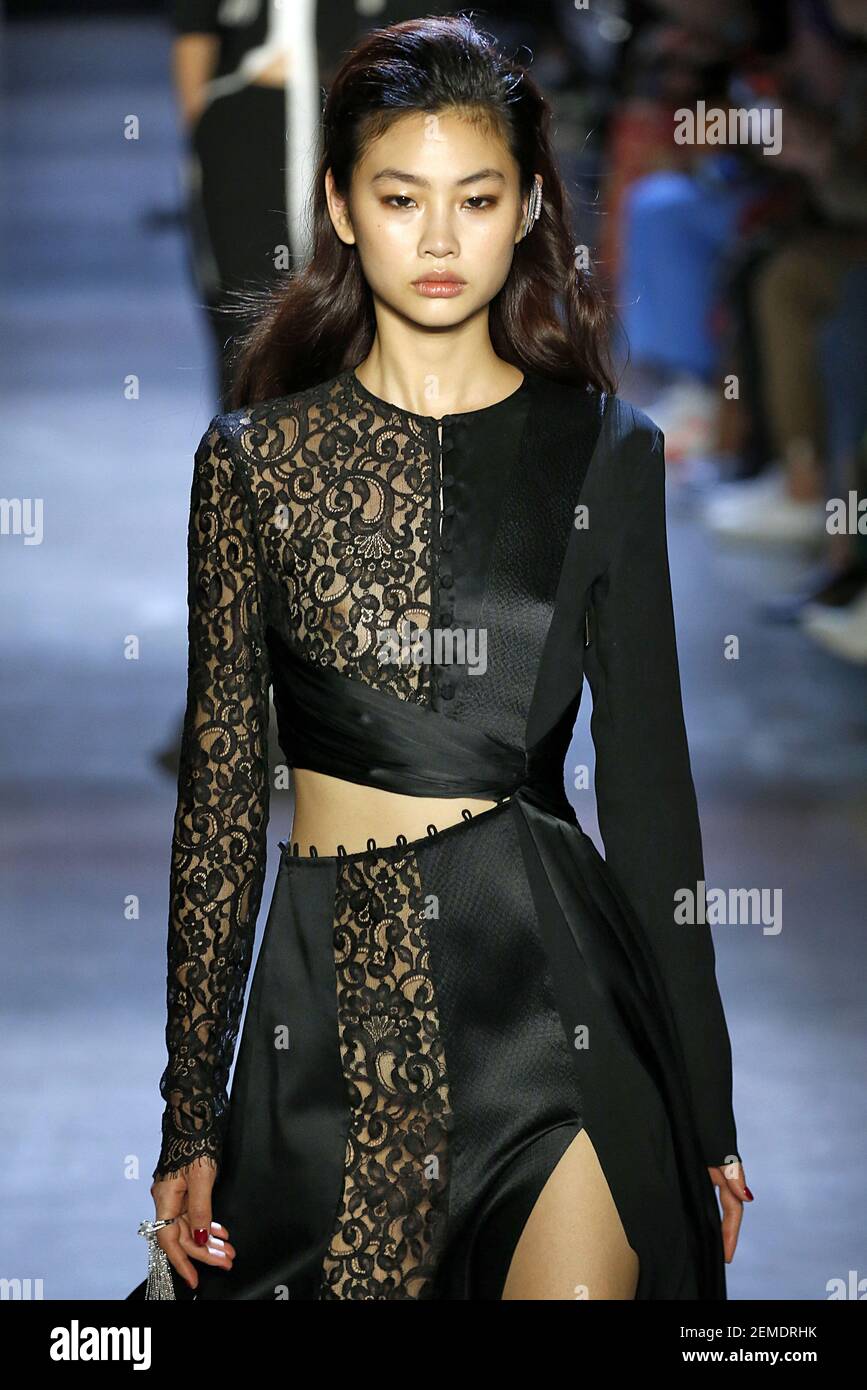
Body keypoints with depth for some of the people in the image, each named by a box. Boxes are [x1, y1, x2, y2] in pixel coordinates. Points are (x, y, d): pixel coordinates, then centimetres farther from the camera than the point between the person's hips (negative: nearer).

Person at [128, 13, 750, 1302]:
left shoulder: (606, 451, 4)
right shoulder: (256, 459, 2)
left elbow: (647, 778, 7)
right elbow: (221, 788, 4)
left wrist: (710, 1110, 7)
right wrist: (190, 1121, 2)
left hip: (551, 993, 0)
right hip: (333, 998, 1)